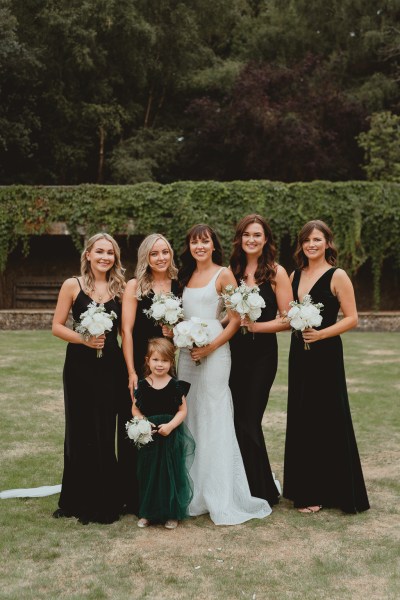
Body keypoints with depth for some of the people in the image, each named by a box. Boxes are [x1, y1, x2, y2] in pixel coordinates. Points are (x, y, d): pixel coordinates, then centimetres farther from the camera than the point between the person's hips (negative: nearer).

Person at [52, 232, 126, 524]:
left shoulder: (121, 288, 5)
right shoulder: (73, 286, -1)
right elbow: (57, 326, -1)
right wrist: (84, 339, -16)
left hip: (110, 366, 1)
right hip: (80, 366, -1)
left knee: (105, 434, 4)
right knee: (81, 432, 6)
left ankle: (104, 502, 18)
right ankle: (79, 501, 21)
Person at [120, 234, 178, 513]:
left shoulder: (177, 286, 7)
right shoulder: (135, 286, -4)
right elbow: (127, 330, -9)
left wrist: (176, 330, -6)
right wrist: (132, 372, -15)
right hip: (139, 363, -4)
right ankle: (134, 498, 12)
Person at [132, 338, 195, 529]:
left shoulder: (175, 385, -4)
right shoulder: (142, 385, -1)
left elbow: (183, 410, -2)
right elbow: (135, 409, 5)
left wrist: (170, 425, -16)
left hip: (170, 437, -1)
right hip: (148, 436, 1)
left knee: (170, 472, 3)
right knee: (147, 473, 7)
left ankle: (172, 513, 16)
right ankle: (147, 512, 21)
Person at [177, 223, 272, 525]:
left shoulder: (223, 275, -3)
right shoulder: (186, 276, 16)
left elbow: (236, 319, -7)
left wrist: (210, 347, -14)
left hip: (214, 352, -6)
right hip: (187, 353, 6)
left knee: (215, 420, -6)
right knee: (190, 418, 8)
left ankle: (222, 499, 2)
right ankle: (194, 493, 18)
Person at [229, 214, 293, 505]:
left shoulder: (276, 272, -5)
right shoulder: (232, 271, 8)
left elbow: (287, 319, -9)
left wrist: (254, 325, -16)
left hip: (262, 353, -5)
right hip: (234, 351, 5)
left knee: (248, 421, -3)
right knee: (238, 419, 8)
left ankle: (262, 492, 14)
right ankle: (245, 489, 23)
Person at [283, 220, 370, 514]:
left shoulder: (337, 276, -7)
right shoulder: (295, 276, 11)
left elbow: (352, 318, -10)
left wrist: (320, 334, -20)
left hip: (325, 354, -6)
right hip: (299, 354, 6)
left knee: (326, 420, 0)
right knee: (302, 421, 11)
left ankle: (326, 491, 11)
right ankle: (306, 488, 22)